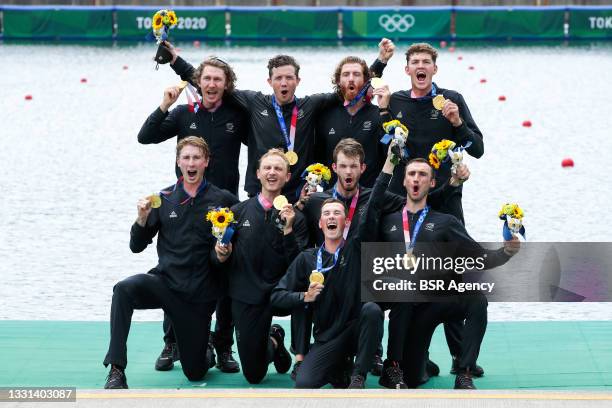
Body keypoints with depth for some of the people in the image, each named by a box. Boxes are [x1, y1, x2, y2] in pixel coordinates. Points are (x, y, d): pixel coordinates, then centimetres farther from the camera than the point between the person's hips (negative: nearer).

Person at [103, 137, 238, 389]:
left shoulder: (223, 200, -2)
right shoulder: (164, 199, 3)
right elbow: (137, 246, 6)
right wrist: (142, 219, -13)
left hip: (200, 293, -1)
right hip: (165, 281, 1)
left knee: (195, 373, 5)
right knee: (124, 289, -33)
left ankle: (207, 352, 44)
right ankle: (116, 371, -32)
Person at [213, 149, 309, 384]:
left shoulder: (295, 218, -1)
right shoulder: (239, 211, 2)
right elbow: (222, 256, 11)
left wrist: (288, 229, -20)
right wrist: (221, 255, -12)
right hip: (246, 297, 0)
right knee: (254, 375, -2)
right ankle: (273, 341, 34)